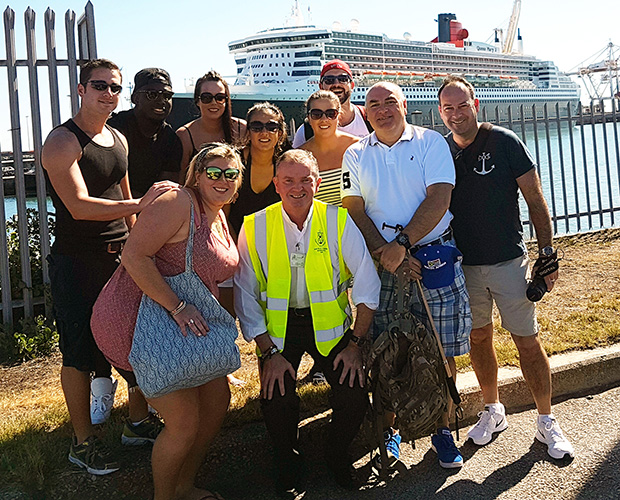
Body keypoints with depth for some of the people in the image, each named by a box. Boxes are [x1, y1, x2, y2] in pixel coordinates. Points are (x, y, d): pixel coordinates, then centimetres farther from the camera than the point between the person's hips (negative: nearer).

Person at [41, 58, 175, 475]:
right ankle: (83, 441, 16)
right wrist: (140, 204, -31)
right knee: (79, 354, 2)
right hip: (77, 261, -7)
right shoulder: (63, 141, -13)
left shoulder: (119, 140, 13)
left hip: (118, 257, 7)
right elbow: (79, 206, -25)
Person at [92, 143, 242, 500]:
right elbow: (135, 255, -24)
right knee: (184, 422, -8)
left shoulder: (220, 219, 14)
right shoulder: (179, 202, -16)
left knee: (217, 400, 14)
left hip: (187, 328, 10)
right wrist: (178, 307, -26)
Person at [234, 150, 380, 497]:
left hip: (329, 322, 1)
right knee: (276, 400, -19)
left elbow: (367, 282, -5)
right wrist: (269, 352, -10)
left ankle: (338, 456, 19)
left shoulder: (338, 221, -7)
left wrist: (355, 344, -10)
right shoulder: (254, 228, -8)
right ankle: (289, 461, 15)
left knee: (354, 398, -15)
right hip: (278, 326, 0)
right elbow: (246, 295, -4)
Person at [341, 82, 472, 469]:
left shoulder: (430, 142, 3)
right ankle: (390, 428, 21)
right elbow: (355, 211, 2)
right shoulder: (355, 155, 10)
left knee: (443, 350, 3)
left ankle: (443, 428, 19)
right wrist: (387, 254, -11)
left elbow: (438, 200, -7)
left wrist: (401, 243, -15)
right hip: (381, 262, 1)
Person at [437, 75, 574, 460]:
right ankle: (493, 411, 32)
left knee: (528, 341, 2)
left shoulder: (504, 142, -6)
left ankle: (547, 422, 18)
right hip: (463, 265, 3)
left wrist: (548, 253, -7)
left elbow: (535, 201, -3)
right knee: (479, 338, 13)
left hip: (509, 261, -3)